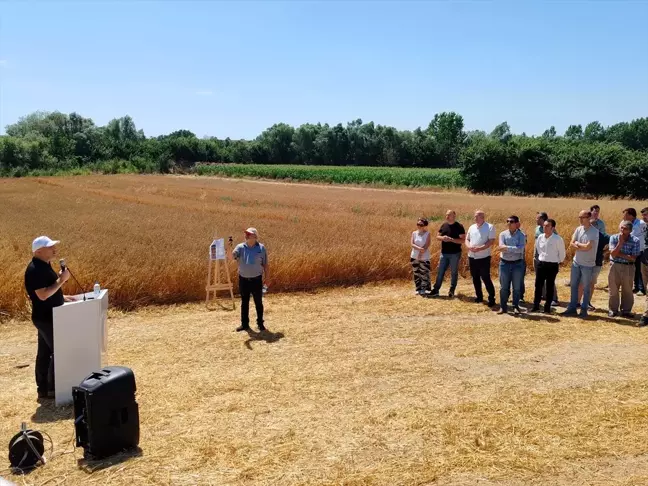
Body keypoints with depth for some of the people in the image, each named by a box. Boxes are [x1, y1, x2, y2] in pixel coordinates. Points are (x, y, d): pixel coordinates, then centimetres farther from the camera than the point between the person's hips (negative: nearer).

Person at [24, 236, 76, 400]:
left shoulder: (44, 266, 11)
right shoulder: (35, 270, -21)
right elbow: (42, 295, -28)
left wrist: (63, 297, 13)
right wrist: (61, 280, -25)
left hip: (48, 317, 10)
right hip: (45, 318, -10)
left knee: (44, 353, 14)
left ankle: (43, 388, 22)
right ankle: (52, 388, 5)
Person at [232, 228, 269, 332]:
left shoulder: (261, 248, -1)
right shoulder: (240, 247, 1)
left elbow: (265, 265, 3)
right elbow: (232, 256, -15)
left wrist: (266, 279, 1)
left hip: (256, 279, -1)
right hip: (243, 279, 1)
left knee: (258, 302, 7)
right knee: (244, 302, 10)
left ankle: (260, 323, 19)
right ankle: (244, 324, 19)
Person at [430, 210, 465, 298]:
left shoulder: (459, 227, -8)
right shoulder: (444, 225, 7)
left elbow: (463, 240, -12)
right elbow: (437, 236, 13)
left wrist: (451, 239, -24)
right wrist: (442, 238, -10)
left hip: (455, 254, -4)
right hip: (444, 253, 5)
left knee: (454, 273, 6)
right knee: (440, 272, 6)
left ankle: (452, 291, 14)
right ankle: (436, 290, 11)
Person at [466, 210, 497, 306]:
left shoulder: (490, 227, -7)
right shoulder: (472, 227, 12)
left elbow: (491, 241, -14)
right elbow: (467, 239, 14)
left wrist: (480, 248, -23)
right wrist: (469, 246, -8)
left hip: (484, 257, -6)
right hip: (472, 257, 6)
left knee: (486, 278, -6)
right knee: (475, 278, 13)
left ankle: (491, 298, 4)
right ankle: (479, 296, 26)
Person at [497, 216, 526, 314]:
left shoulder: (521, 235, -2)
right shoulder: (503, 234, 3)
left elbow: (520, 249, -17)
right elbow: (501, 247, -11)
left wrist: (507, 248, -19)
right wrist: (514, 249, -19)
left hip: (517, 264, -1)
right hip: (504, 263, 1)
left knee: (517, 287, 6)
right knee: (503, 287, 6)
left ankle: (516, 307, 18)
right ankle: (503, 307, 15)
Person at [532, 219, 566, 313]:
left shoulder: (558, 239, -15)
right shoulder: (540, 237, 0)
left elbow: (562, 253, -3)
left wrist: (558, 262, 9)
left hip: (552, 265, -4)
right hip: (540, 264, 4)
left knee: (549, 287, 5)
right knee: (538, 285, 7)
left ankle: (547, 308, 13)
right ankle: (536, 306, 15)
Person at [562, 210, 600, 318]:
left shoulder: (594, 231, -13)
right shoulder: (578, 229, 4)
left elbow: (588, 247, -21)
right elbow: (571, 244, -2)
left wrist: (577, 243, -6)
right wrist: (583, 247, -15)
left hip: (588, 264, -6)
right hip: (576, 262, 6)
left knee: (586, 288, 5)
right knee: (573, 285, 10)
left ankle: (584, 310, 15)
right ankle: (572, 308, 19)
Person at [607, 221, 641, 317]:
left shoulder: (635, 240, -9)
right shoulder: (614, 238, -6)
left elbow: (633, 258, -12)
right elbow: (613, 254, -15)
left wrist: (619, 254, -15)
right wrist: (620, 242, -21)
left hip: (628, 267, -1)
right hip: (615, 266, 1)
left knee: (627, 290, 6)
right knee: (613, 289, 7)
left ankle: (626, 311, 19)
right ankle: (613, 310, 19)